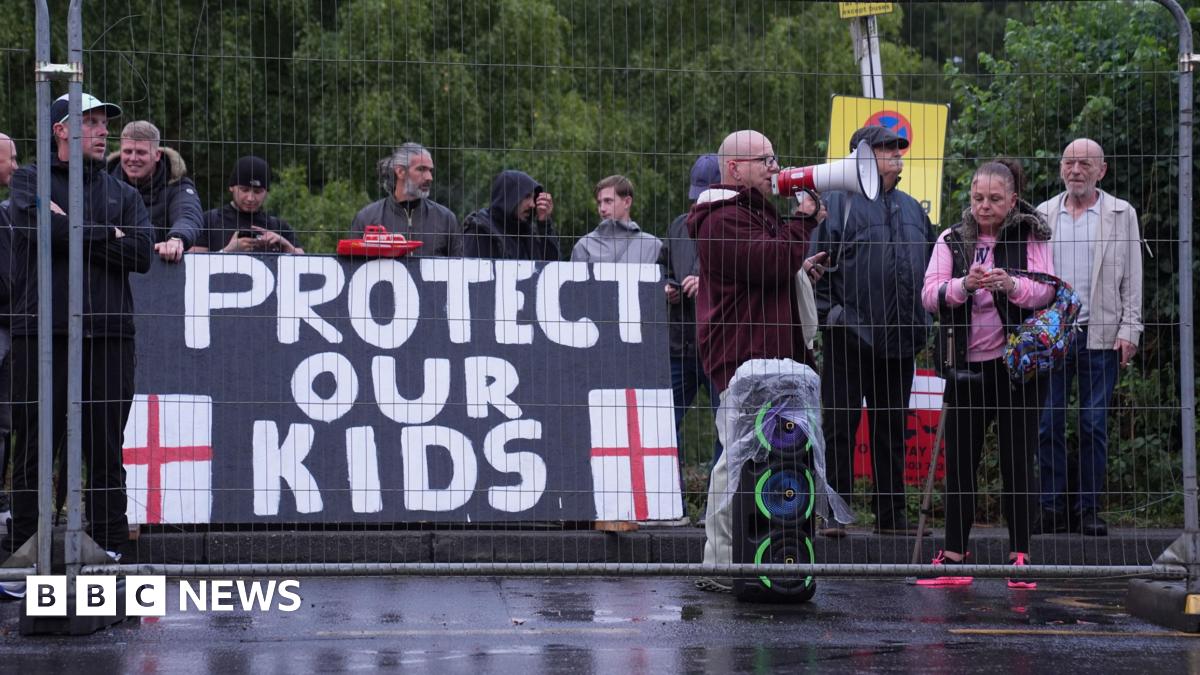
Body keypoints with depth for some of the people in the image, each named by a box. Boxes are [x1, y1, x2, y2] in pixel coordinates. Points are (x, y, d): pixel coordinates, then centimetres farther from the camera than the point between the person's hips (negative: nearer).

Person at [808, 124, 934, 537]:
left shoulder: (911, 208, 17)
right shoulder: (839, 202, -4)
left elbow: (930, 265, 25)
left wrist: (924, 317, 16)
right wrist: (828, 310, -13)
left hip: (900, 338, 6)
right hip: (850, 334, -6)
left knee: (892, 427, 11)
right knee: (840, 425, -4)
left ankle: (891, 514, 17)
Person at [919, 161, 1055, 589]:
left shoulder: (1032, 238, 3)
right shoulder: (952, 241, 7)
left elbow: (1046, 292, -8)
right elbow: (929, 294, -4)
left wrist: (1013, 285, -28)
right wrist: (964, 285, -24)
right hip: (968, 363, 2)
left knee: (1018, 461, 0)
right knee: (959, 460, 3)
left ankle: (1020, 554, 7)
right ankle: (954, 554, 9)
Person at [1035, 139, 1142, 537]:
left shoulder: (1121, 215, 5)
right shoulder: (1042, 215, 10)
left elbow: (1132, 278, 4)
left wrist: (1129, 330, -3)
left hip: (1101, 335, -2)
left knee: (1094, 425, 0)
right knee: (1049, 424, 0)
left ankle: (1089, 510, 5)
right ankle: (1053, 510, 6)